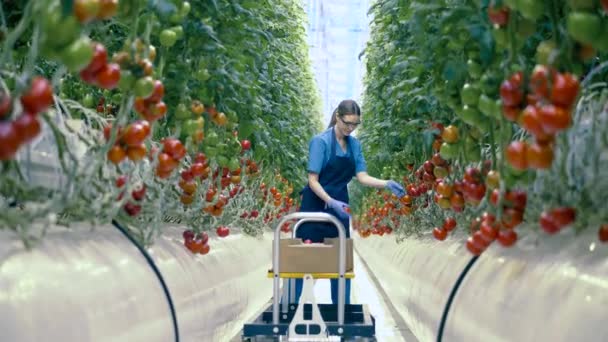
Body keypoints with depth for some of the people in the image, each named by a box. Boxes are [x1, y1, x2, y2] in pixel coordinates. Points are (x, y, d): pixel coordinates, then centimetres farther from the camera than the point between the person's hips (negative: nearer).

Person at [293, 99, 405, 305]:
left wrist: (387, 184, -12)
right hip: (316, 207, -6)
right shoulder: (321, 141, -14)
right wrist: (331, 202, -27)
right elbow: (313, 181, -16)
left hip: (340, 208, 6)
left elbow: (362, 177, 2)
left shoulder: (355, 145, 5)